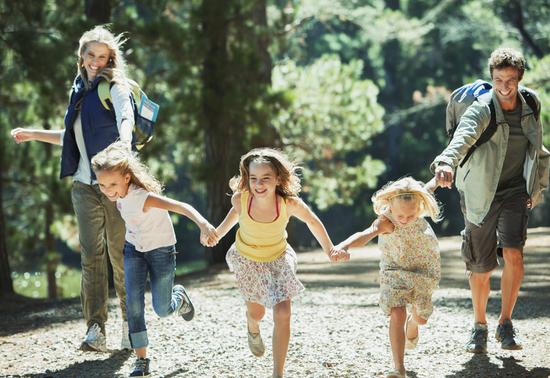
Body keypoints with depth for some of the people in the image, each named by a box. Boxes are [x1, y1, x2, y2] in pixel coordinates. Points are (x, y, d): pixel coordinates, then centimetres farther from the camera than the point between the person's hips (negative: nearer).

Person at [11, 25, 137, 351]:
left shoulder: (114, 88, -3)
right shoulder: (81, 91, 17)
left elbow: (125, 117, -25)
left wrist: (123, 142, -45)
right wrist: (35, 134, 30)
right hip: (85, 186, 5)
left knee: (121, 255, -1)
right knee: (91, 257, -5)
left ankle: (131, 324, 13)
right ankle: (96, 329, -10)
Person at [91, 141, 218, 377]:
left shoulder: (143, 198, -36)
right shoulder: (120, 193, -16)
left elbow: (182, 207, -51)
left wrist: (203, 225, -67)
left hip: (161, 250, -5)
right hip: (134, 250, 5)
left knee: (162, 310, 3)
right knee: (134, 302, -10)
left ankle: (179, 297, 39)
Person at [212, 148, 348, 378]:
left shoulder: (290, 203, -33)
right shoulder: (240, 199, -31)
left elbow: (312, 221, -11)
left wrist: (330, 250, -10)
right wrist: (217, 233, -6)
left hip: (278, 259, -1)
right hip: (247, 259, 1)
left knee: (282, 314, -14)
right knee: (256, 312, 18)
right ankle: (253, 330, 58)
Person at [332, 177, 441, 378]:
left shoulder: (419, 201, -17)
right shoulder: (386, 222, -32)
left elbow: (428, 188, 6)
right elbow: (366, 234, -51)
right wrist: (343, 246, -70)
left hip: (423, 270, 4)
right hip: (395, 271, -4)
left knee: (421, 317, 10)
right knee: (397, 313, -21)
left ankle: (411, 328, 49)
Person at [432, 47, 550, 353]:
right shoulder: (481, 111, -20)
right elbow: (462, 137, -42)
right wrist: (446, 162, -62)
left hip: (515, 191, 2)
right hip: (482, 195, -2)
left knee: (513, 254, -19)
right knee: (481, 269, 6)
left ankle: (506, 325, -5)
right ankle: (480, 326, 29)